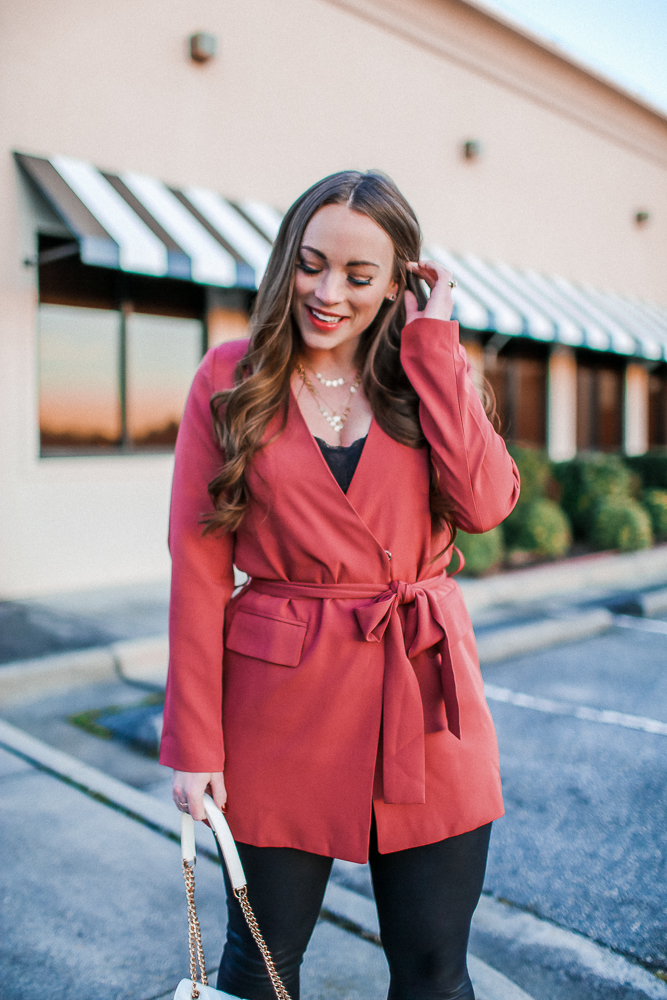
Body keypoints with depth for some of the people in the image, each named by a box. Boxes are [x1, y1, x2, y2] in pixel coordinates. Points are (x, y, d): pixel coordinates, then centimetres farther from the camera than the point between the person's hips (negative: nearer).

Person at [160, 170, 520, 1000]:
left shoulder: (426, 374, 6)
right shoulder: (232, 379, -1)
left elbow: (485, 502, -13)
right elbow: (199, 564, -3)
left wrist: (433, 342, -8)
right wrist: (194, 741, -4)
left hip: (422, 697, 2)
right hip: (280, 698, -1)